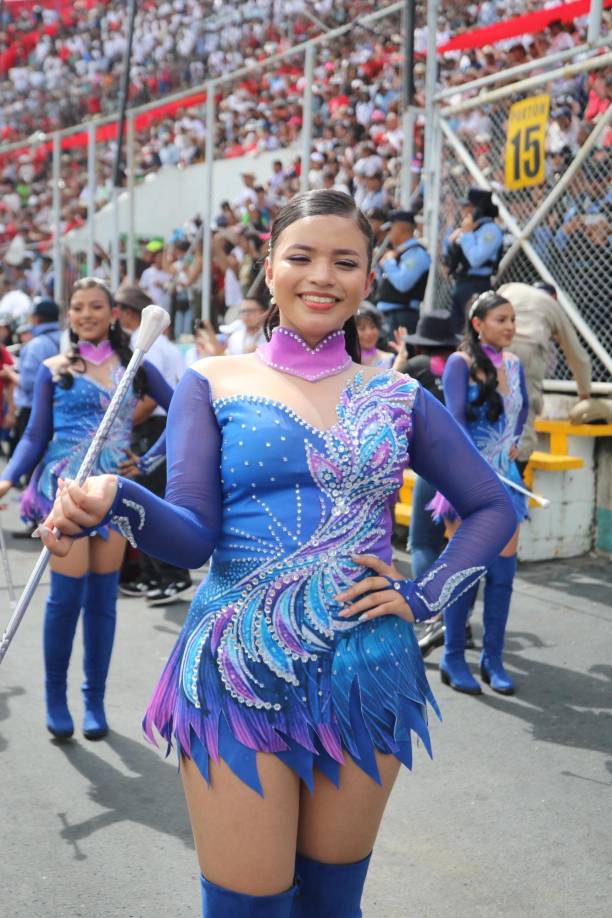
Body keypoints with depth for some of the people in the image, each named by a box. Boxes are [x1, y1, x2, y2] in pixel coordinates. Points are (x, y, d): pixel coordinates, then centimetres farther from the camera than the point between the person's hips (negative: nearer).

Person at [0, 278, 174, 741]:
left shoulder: (135, 367, 7)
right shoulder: (54, 370, 4)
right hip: (66, 485, -2)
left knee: (103, 599, 5)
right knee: (67, 593, -8)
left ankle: (95, 700, 17)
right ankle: (55, 695, 11)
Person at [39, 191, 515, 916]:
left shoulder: (396, 395, 7)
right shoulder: (214, 383, 2)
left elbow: (492, 509, 13)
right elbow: (193, 535, -7)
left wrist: (424, 597, 0)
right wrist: (116, 500, -27)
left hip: (366, 675, 2)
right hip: (241, 672, -2)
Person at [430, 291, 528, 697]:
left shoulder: (514, 363, 10)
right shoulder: (461, 363, -7)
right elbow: (456, 421, -13)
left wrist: (514, 442, 13)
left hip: (505, 478, 5)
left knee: (504, 568, 3)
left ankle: (493, 659, 13)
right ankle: (453, 659, 10)